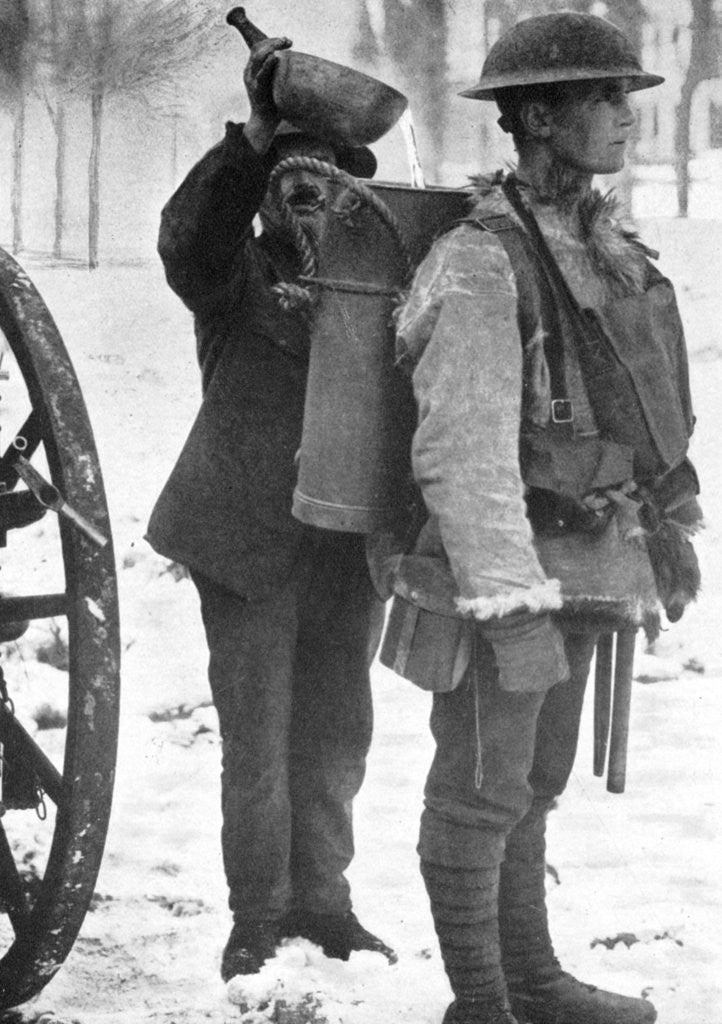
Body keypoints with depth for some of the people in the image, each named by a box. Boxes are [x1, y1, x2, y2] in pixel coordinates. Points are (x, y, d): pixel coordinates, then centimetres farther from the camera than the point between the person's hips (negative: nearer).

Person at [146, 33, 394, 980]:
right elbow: (188, 233, -22)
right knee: (257, 734, -2)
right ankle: (258, 916, 9)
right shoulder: (231, 277, 0)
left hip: (349, 544, 4)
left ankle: (321, 897, 25)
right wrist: (255, 137, -32)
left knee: (335, 731, 12)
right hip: (249, 539, -4)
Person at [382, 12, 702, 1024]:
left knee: (534, 782, 18)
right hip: (502, 564, -9)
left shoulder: (603, 242, 8)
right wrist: (515, 607, -26)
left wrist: (668, 522, 21)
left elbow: (637, 400, 19)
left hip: (579, 562, 9)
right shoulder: (482, 264, -19)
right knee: (480, 791, 2)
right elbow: (465, 450, -23)